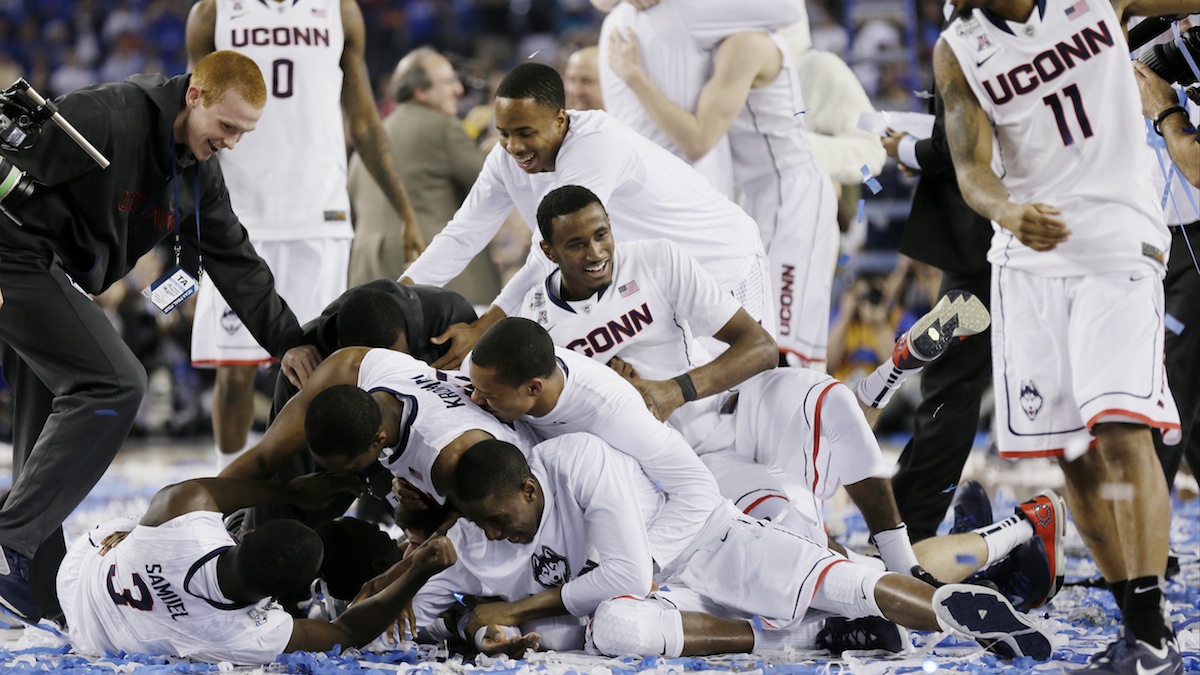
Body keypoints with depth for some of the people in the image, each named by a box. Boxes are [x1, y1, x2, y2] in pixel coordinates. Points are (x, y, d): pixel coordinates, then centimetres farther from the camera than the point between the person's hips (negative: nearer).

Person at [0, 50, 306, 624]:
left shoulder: (197, 173, 7)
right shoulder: (107, 119, -21)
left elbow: (236, 264, 13)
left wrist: (293, 344, 8)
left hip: (56, 277, 9)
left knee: (51, 432, 9)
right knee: (113, 384, -18)